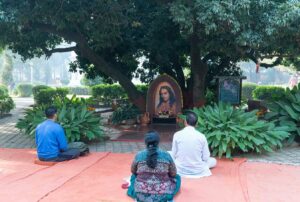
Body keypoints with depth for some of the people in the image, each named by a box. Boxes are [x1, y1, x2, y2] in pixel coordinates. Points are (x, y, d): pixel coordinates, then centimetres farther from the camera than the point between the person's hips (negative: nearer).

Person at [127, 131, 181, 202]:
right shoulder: (166, 155, -9)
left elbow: (133, 171, 10)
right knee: (177, 177, 25)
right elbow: (173, 174, 1)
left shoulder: (138, 155, -7)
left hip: (142, 196, 1)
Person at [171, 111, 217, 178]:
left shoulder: (177, 135, -11)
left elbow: (173, 155, -3)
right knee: (214, 160, 30)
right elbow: (206, 158, -5)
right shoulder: (201, 136, -11)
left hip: (180, 170, -3)